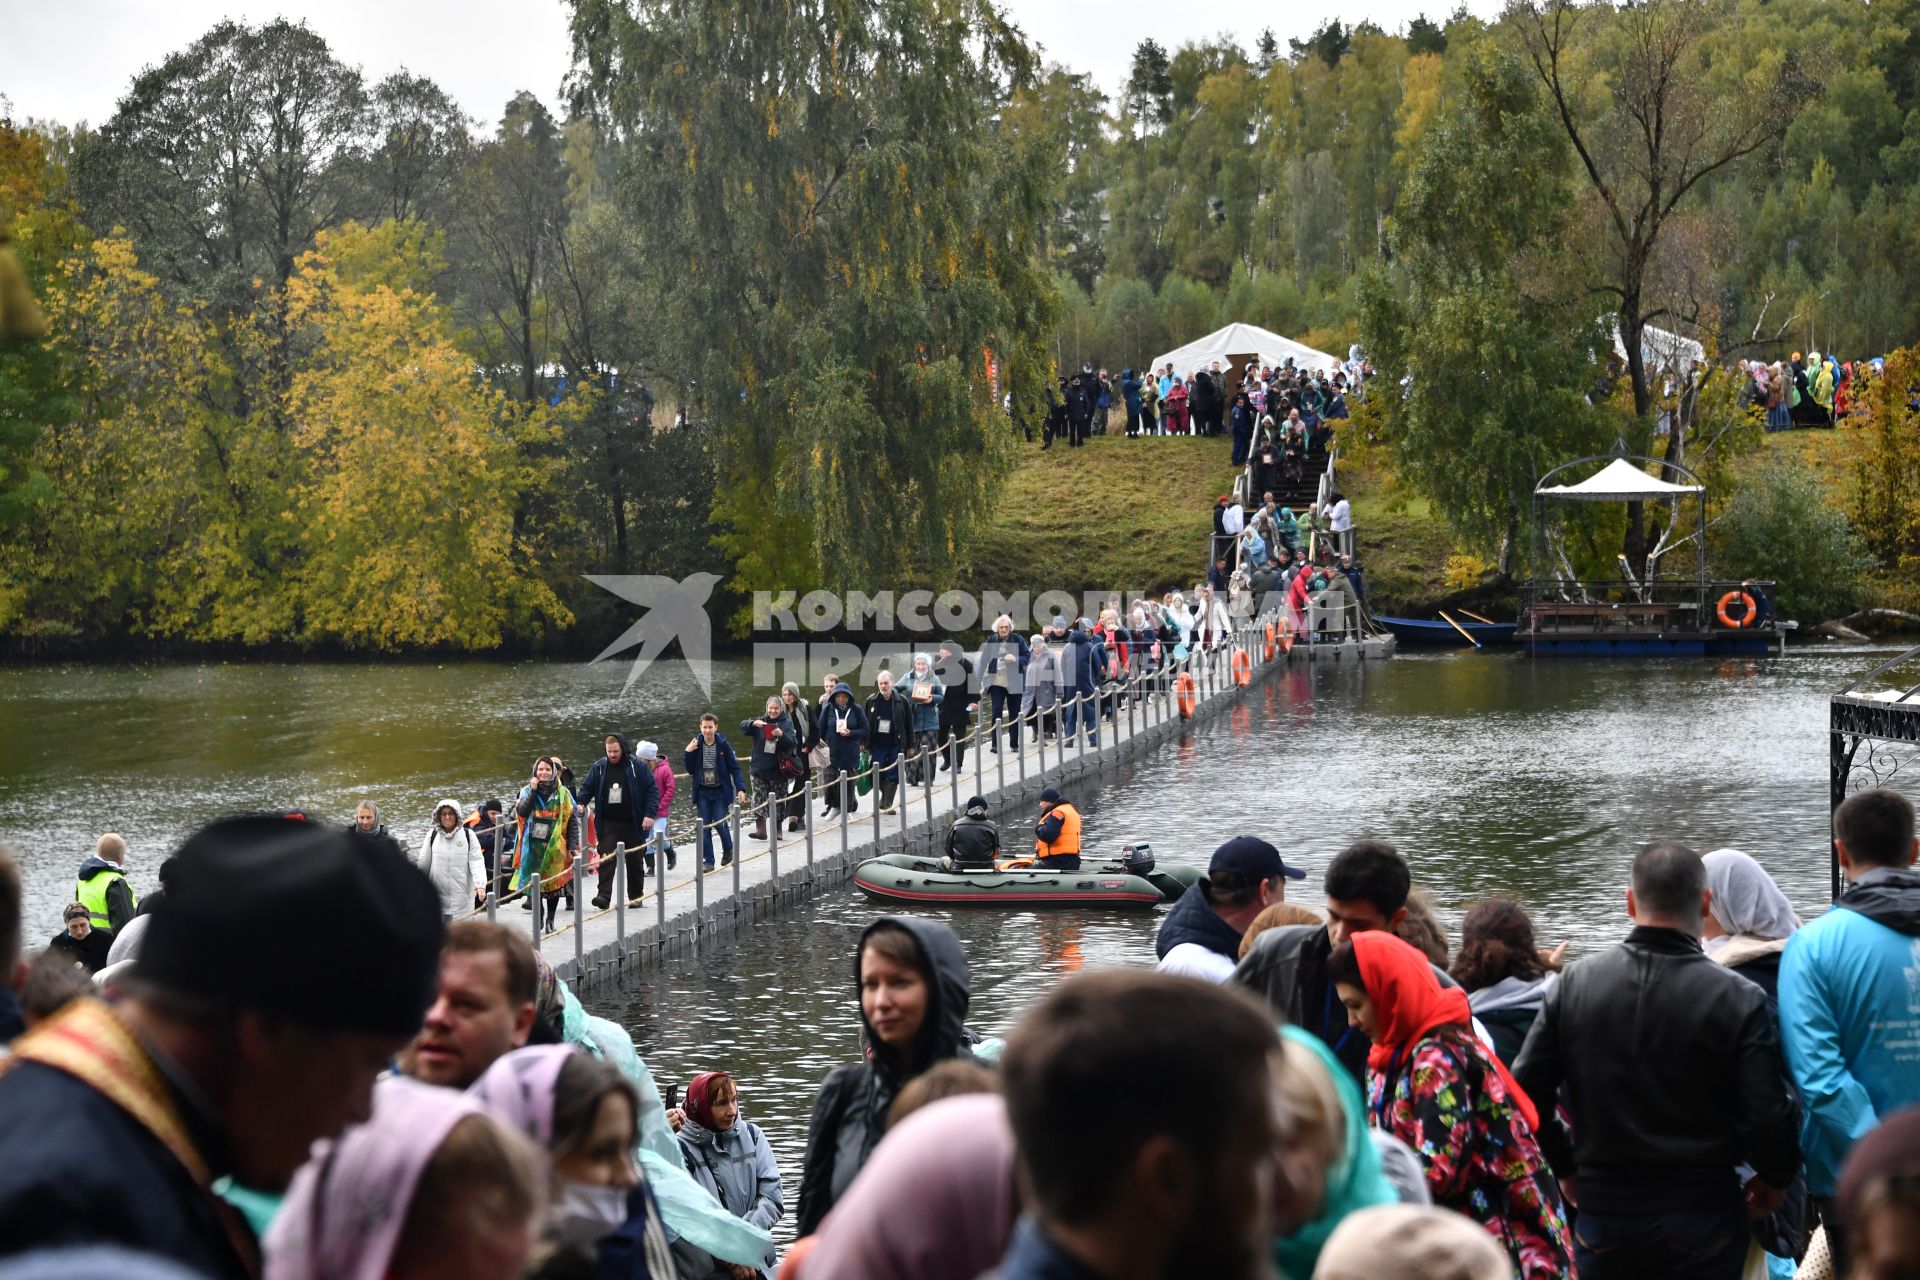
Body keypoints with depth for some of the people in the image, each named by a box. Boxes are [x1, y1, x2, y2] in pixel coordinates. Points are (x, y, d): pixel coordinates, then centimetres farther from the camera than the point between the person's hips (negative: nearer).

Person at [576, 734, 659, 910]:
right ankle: (603, 895, -19)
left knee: (635, 862, 10)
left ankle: (636, 896, 23)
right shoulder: (599, 767, 4)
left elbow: (651, 790, -2)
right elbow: (587, 788, 10)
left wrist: (649, 814, -12)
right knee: (606, 859, -14)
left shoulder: (638, 767, -3)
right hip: (608, 823, 1)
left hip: (633, 823, -1)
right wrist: (580, 803, -10)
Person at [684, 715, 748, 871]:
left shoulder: (723, 745, -4)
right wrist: (688, 753, -8)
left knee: (720, 823, -8)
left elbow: (734, 768, -2)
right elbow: (690, 770, 6)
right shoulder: (696, 745, 3)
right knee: (704, 827, 1)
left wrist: (740, 788, -12)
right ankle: (708, 861, 8)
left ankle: (728, 850, 20)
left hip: (720, 792, -2)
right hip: (703, 792, 2)